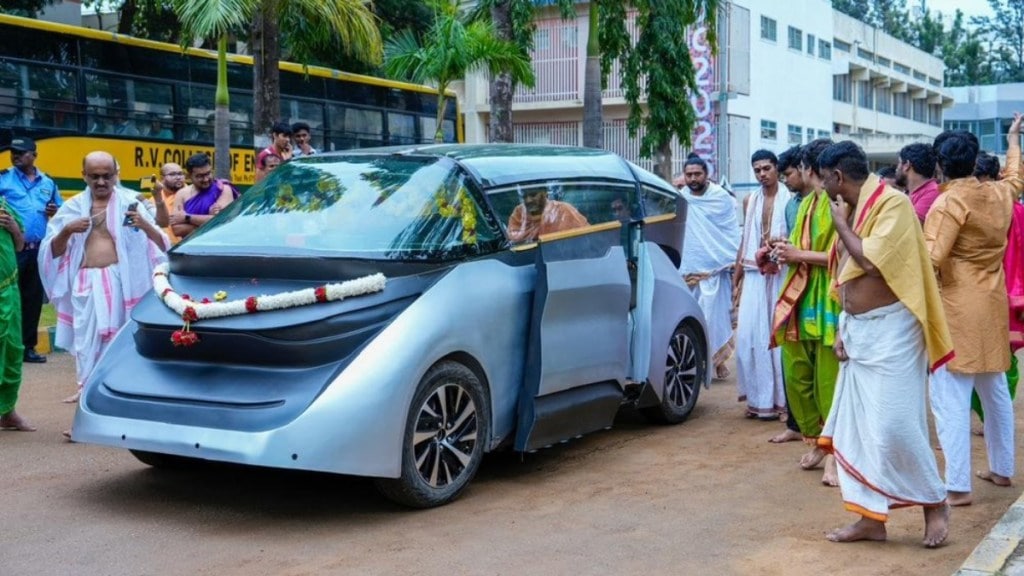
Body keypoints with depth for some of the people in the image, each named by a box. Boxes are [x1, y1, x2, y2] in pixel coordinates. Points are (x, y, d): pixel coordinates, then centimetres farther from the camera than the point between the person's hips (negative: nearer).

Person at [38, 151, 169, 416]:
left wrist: (145, 226, -19)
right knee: (87, 348, 0)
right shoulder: (73, 207, 13)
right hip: (85, 286, 3)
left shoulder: (129, 201, 5)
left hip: (120, 283, -3)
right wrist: (67, 231, -7)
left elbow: (160, 245, 1)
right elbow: (52, 252, 12)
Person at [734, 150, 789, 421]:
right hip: (754, 276, 5)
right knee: (749, 336, 2)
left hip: (780, 275, -5)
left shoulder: (790, 199, -3)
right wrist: (736, 278, 18)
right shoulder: (749, 201, 15)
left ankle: (778, 398, 3)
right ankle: (758, 397, 10)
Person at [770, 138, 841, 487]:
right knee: (796, 376, 8)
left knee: (828, 381, -4)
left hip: (827, 302, -8)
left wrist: (800, 255, -13)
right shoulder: (808, 202, 17)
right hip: (799, 298, 8)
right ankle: (816, 443, 22)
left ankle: (833, 453, 5)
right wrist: (787, 251, 5)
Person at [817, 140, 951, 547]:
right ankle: (872, 518, 14)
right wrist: (842, 329, 10)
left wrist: (841, 224, -11)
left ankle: (935, 503, 14)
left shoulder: (892, 203, -14)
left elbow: (872, 264, -25)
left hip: (890, 330, -9)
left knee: (893, 425, -7)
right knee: (858, 428, 7)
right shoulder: (853, 210, 11)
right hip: (859, 331, 9)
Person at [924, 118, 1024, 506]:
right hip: (993, 305, 8)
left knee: (950, 399, -8)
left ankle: (958, 487, -10)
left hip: (957, 308, -8)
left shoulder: (949, 203, -15)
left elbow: (930, 260, -24)